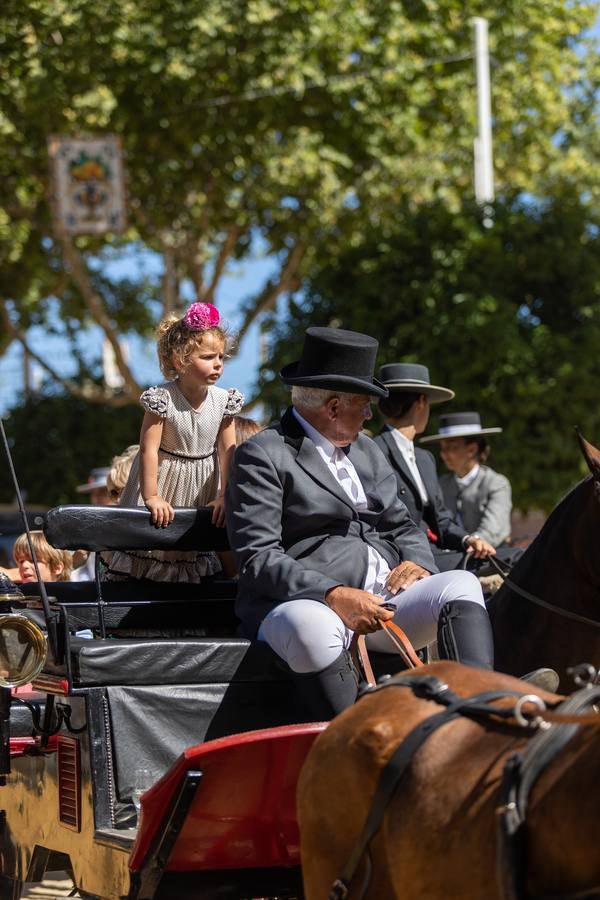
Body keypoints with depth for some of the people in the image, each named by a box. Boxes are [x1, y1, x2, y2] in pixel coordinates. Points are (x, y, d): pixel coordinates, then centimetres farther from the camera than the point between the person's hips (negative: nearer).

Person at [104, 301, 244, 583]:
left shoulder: (223, 401, -9)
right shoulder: (162, 399, -22)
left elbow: (227, 450, -5)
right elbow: (149, 448, -23)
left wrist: (224, 496, -9)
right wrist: (151, 496, -24)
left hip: (202, 486, 4)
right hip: (165, 478, -4)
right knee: (151, 543, 2)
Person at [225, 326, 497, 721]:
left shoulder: (367, 451, 24)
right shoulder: (263, 455, -2)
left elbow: (402, 526, 26)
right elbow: (258, 559, -11)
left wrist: (417, 562, 0)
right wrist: (334, 595, -24)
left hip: (384, 597, 7)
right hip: (306, 602, -7)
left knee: (462, 584, -17)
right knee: (313, 629, -40)